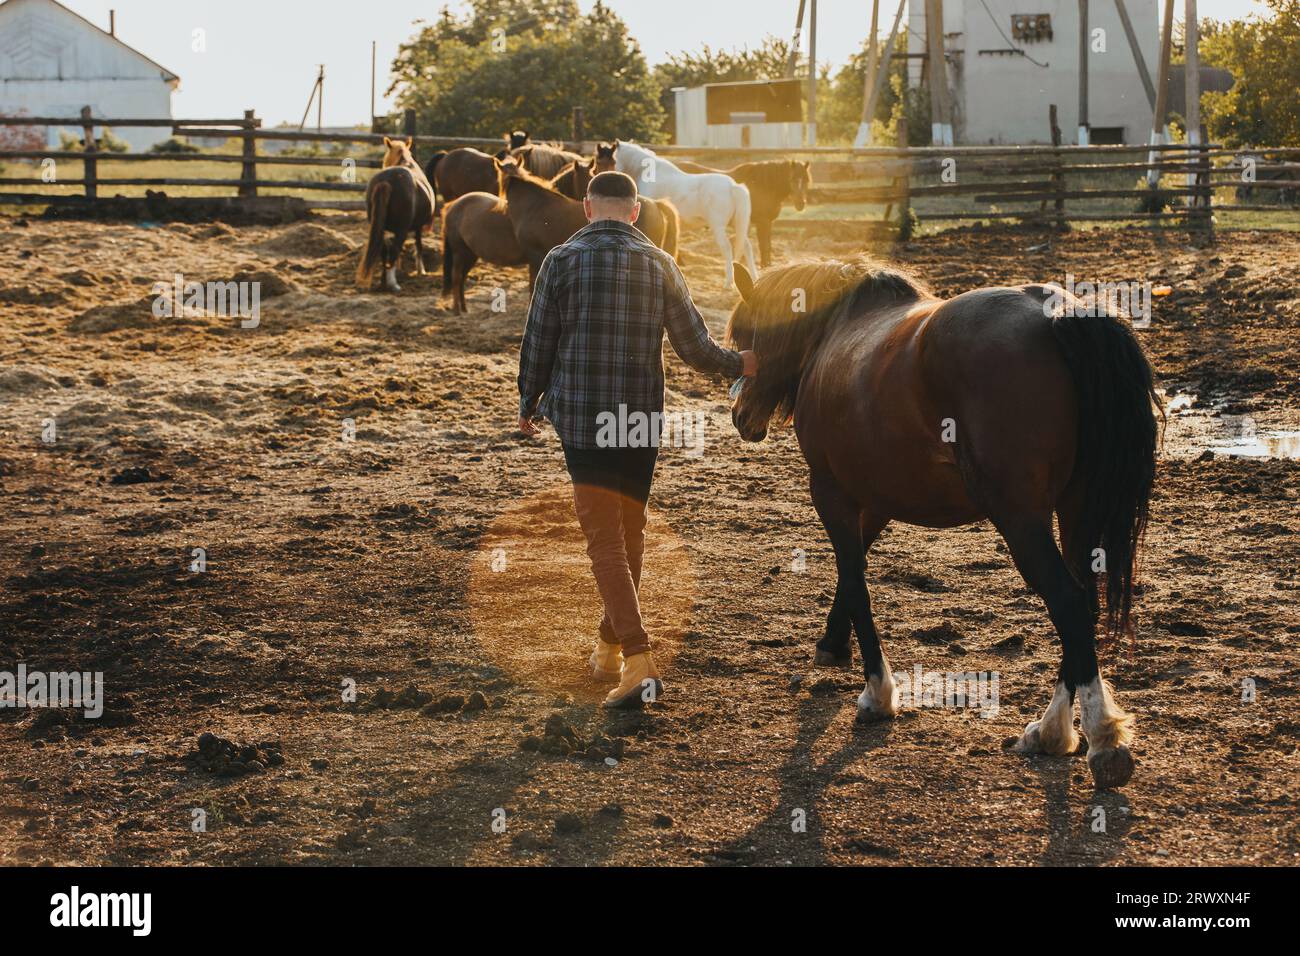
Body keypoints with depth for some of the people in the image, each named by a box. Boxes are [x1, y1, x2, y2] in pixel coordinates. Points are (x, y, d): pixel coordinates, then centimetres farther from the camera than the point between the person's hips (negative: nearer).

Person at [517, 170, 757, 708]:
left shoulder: (562, 261, -5)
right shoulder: (659, 265, 2)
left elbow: (537, 344, -1)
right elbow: (693, 347, 2)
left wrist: (528, 405, 15)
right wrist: (738, 365, 21)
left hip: (580, 420, -3)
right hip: (642, 420, 3)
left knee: (606, 542, -5)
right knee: (630, 533, 19)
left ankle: (639, 664, -18)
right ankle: (609, 649, 33)